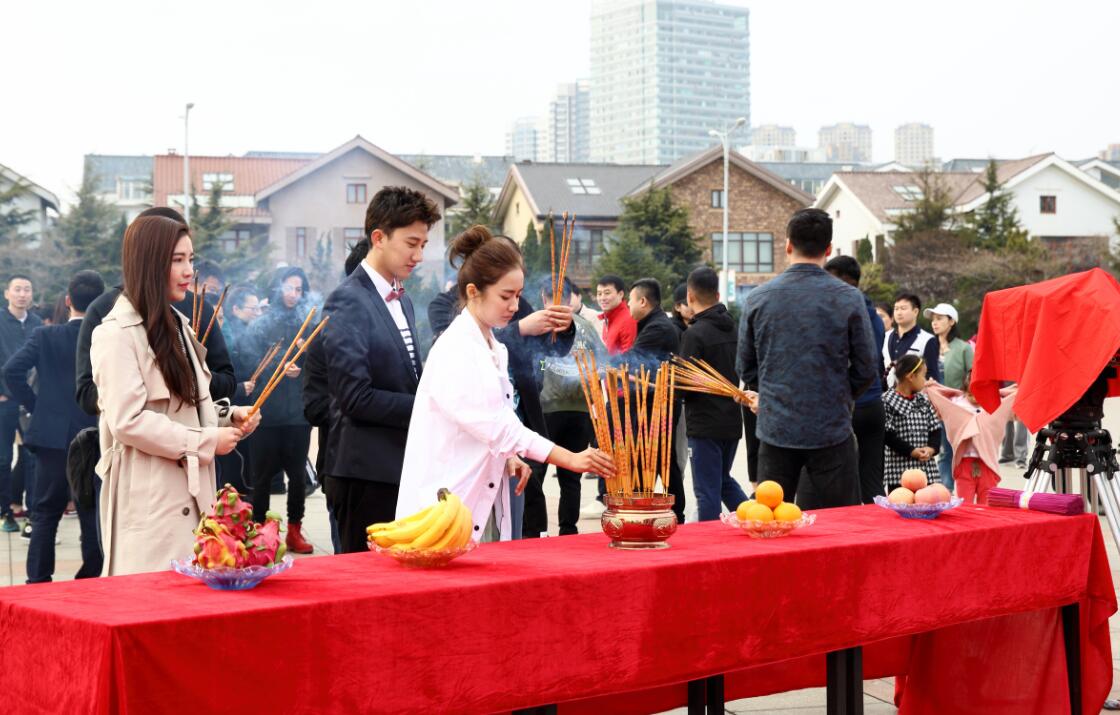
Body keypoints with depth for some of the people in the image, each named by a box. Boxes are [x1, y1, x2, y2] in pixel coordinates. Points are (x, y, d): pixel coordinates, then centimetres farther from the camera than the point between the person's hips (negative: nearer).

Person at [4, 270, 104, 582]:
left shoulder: (45, 335, -3)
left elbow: (12, 371, -11)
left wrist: (35, 405, 0)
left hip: (52, 437, 1)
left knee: (45, 514, 10)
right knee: (93, 515, 8)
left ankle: (38, 582, 7)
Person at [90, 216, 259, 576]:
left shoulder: (176, 325, 17)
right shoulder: (118, 334, -11)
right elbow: (128, 422, -19)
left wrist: (229, 417, 5)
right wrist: (206, 441, -15)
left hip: (190, 490, 8)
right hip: (148, 499, -8)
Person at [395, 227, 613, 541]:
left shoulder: (496, 350, 12)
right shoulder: (454, 350, -15)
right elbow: (494, 424, -22)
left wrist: (508, 458, -1)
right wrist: (570, 459, -26)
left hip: (486, 508, 8)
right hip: (447, 505, -8)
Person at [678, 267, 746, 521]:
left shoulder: (694, 334, -16)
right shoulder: (732, 328, 6)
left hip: (705, 423, -7)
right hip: (732, 421, 7)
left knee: (707, 491, -1)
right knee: (724, 480, 22)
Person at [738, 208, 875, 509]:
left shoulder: (757, 299, 0)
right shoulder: (849, 300, -6)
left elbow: (747, 368, 7)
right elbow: (866, 369, -1)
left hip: (776, 430, 2)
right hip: (831, 431, -2)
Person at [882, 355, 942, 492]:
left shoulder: (923, 401, 12)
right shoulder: (887, 402, -8)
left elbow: (936, 429, 11)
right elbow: (888, 435, -13)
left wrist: (931, 448, -8)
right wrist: (911, 451, -17)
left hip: (926, 468, 6)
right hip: (899, 469, -6)